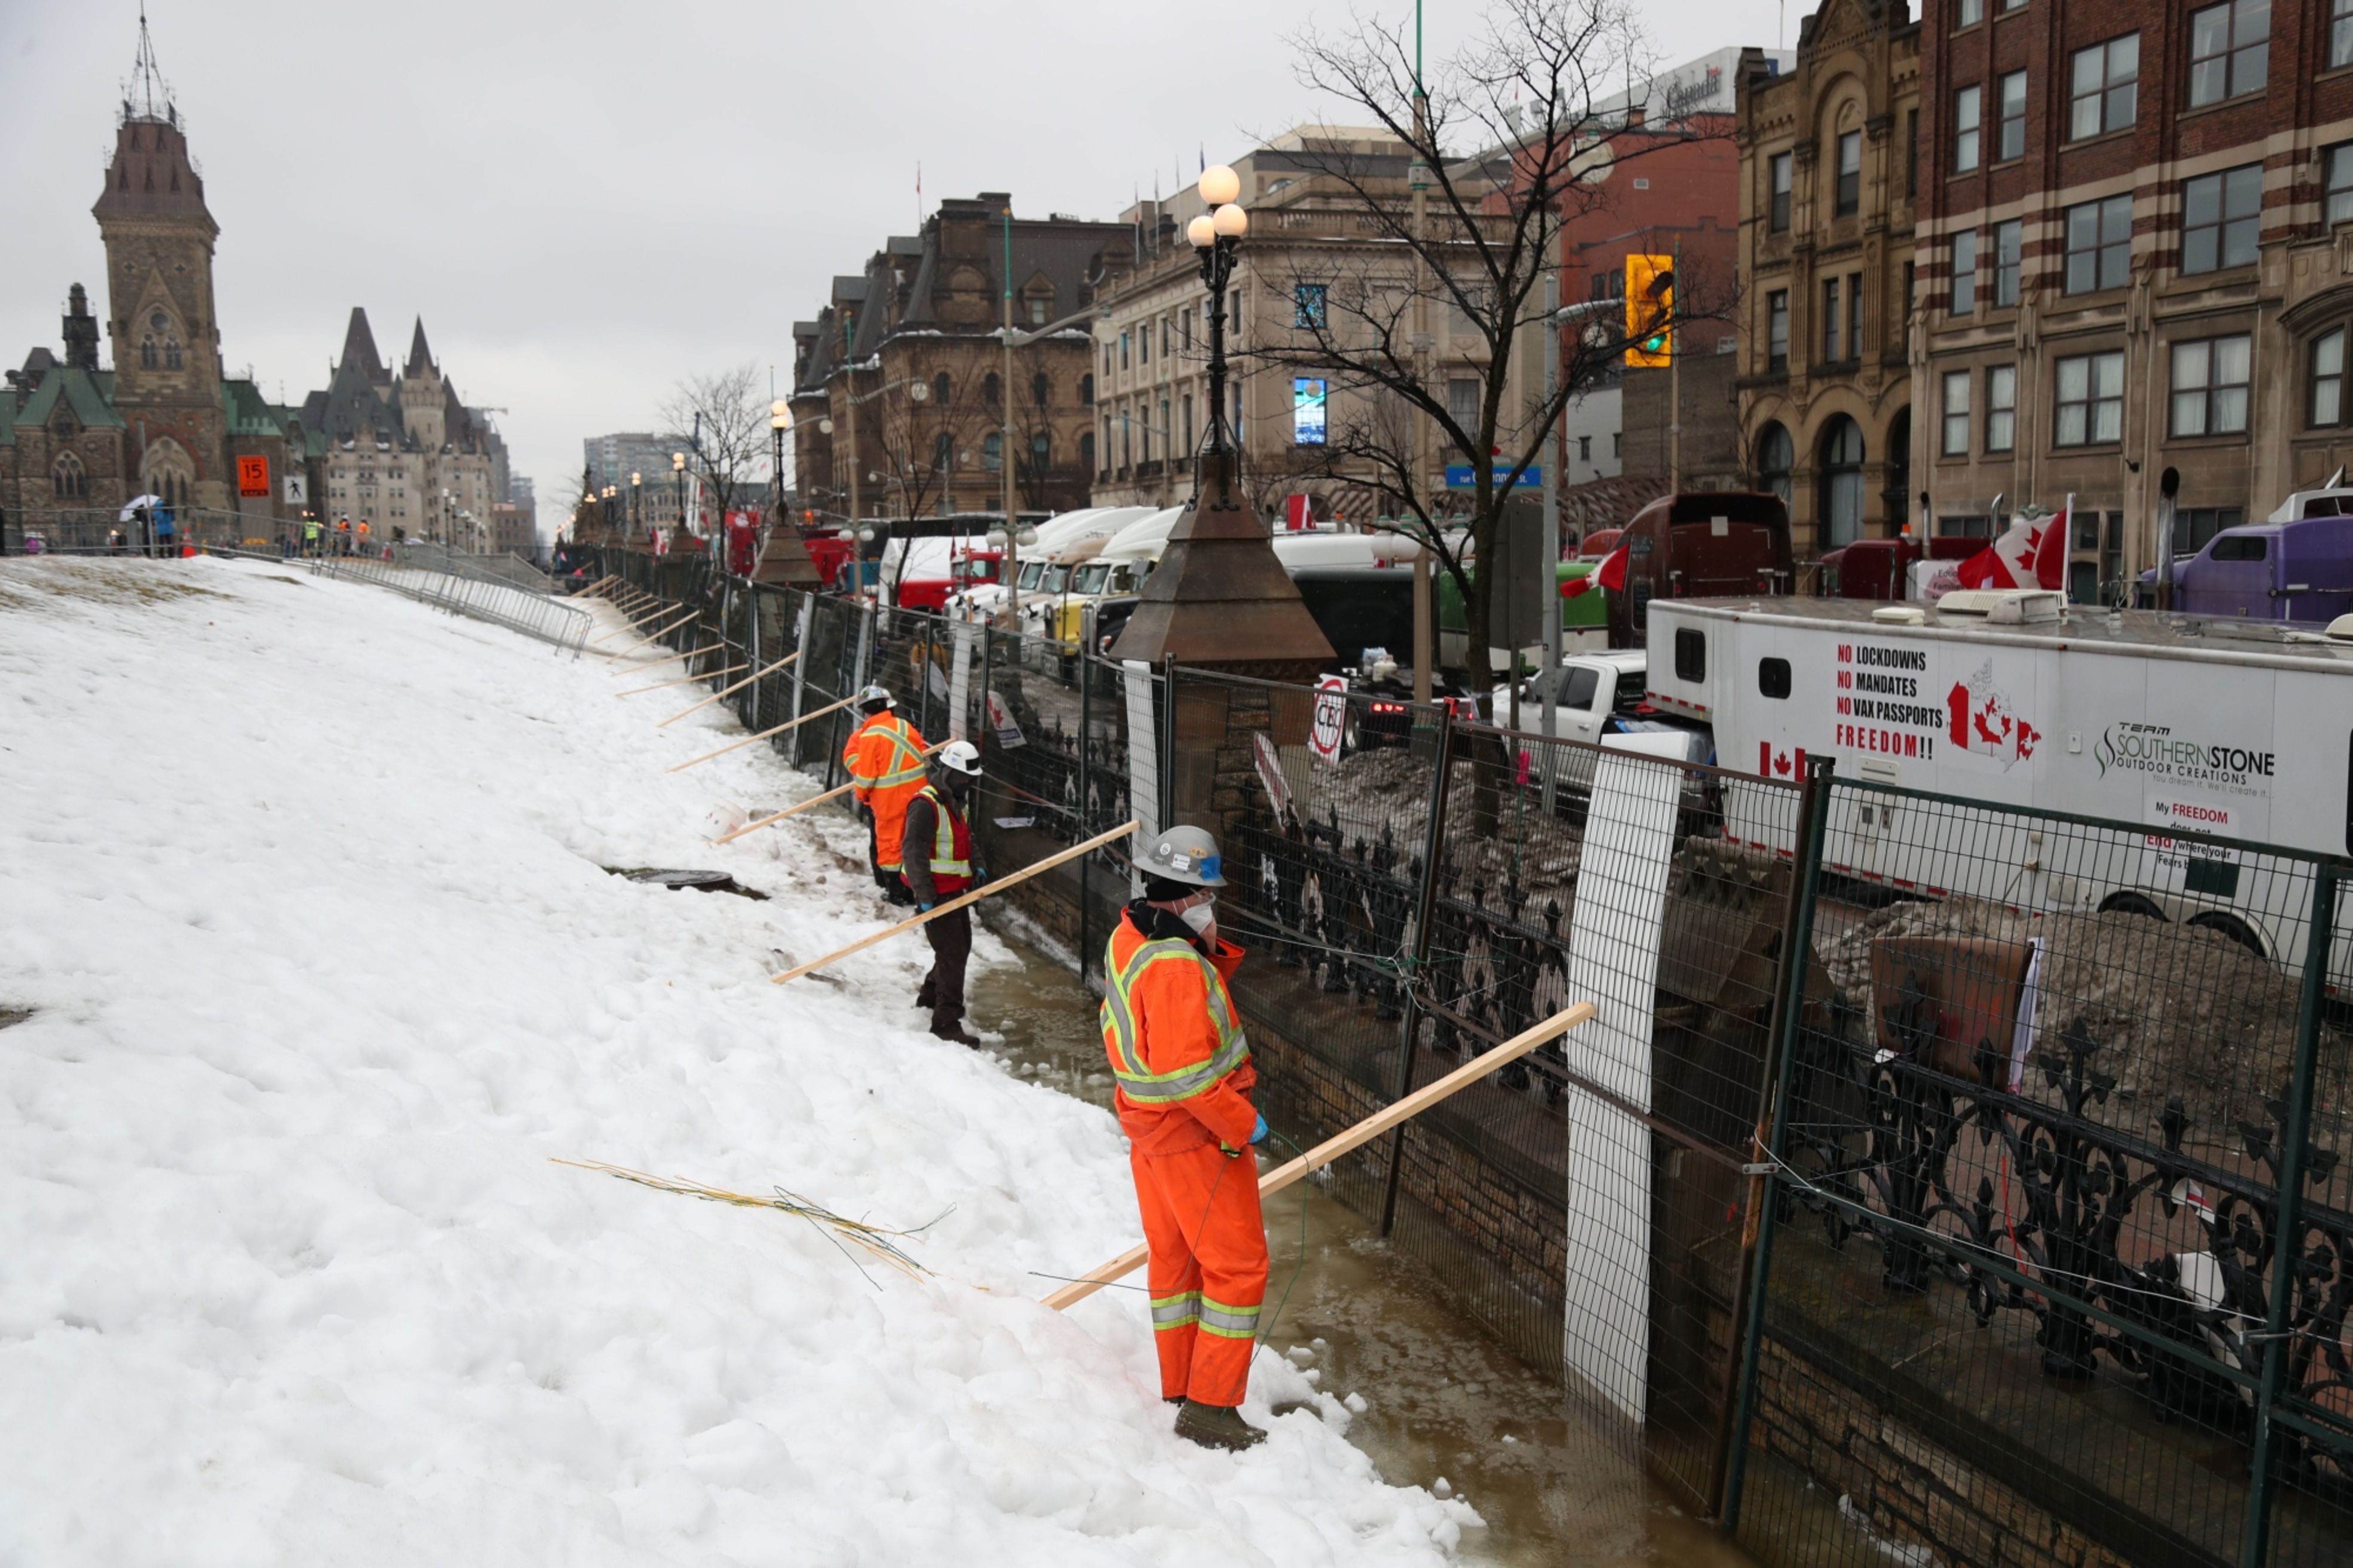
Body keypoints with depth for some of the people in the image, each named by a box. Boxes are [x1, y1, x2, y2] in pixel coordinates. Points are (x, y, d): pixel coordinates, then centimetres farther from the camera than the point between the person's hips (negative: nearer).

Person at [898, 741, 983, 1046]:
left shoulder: (958, 800, 12)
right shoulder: (925, 804, -19)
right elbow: (914, 851, -24)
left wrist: (974, 868, 17)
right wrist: (924, 894, -27)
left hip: (956, 888, 10)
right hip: (935, 891, -10)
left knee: (961, 946, 21)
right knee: (952, 953, -12)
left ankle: (931, 995, 42)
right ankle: (946, 1023, -8)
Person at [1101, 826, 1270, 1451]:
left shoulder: (1128, 938, 2)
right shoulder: (1175, 965, -27)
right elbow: (1187, 1073, -30)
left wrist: (1212, 949, -7)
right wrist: (1242, 1124, -19)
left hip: (1151, 1128, 10)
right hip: (1197, 1137, -10)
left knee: (1175, 1257, 19)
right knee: (1238, 1265, 2)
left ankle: (1180, 1387, 31)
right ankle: (1210, 1407, 6)